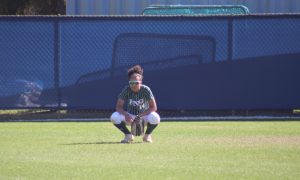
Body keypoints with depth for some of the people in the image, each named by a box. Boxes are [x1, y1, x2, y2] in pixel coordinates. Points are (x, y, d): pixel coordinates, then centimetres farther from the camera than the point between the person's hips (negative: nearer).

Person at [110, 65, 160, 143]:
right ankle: (128, 135, 0)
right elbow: (118, 107, -12)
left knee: (155, 117, -36)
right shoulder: (126, 90, -13)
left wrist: (141, 115, -31)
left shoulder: (145, 90, -17)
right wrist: (126, 115, -33)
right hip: (130, 117, 2)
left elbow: (153, 107, -18)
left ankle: (147, 135, -2)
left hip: (144, 116, -2)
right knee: (114, 117, -27)